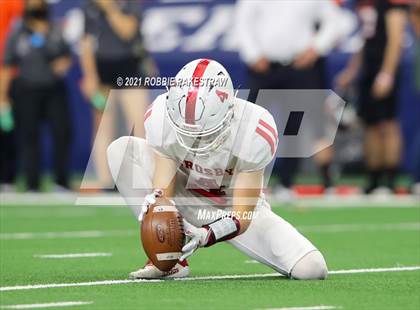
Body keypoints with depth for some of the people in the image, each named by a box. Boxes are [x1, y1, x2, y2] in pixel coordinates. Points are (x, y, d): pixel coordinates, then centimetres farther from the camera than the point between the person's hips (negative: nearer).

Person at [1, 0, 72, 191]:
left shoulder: (57, 31, 9)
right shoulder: (17, 33, 5)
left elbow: (66, 56, 18)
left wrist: (64, 63, -6)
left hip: (55, 91, 1)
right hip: (27, 91, -1)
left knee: (62, 133, -6)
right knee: (29, 138, 0)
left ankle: (62, 184, 4)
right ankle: (32, 186, 5)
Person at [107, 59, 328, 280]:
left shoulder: (253, 131, -30)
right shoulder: (161, 117, -26)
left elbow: (241, 217, -28)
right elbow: (163, 189, -23)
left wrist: (207, 235, -48)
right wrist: (157, 199, -48)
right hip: (185, 200, 2)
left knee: (311, 269, -25)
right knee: (121, 149, -25)